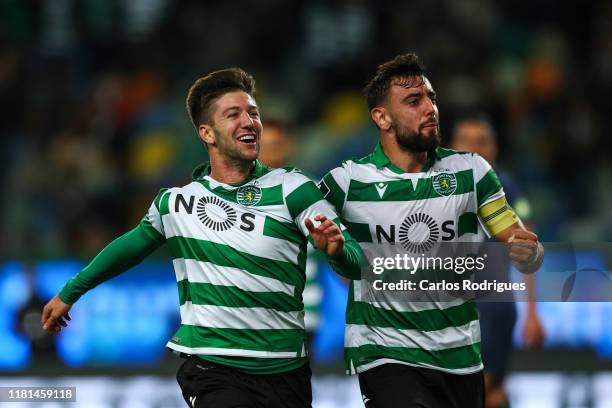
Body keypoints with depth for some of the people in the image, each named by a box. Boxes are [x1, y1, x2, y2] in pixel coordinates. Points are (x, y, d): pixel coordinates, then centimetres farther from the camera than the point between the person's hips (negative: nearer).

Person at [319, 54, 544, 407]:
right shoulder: (347, 181, -6)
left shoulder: (470, 171, 2)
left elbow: (530, 255, 5)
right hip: (386, 354, -3)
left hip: (462, 355, 3)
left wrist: (527, 252, -18)